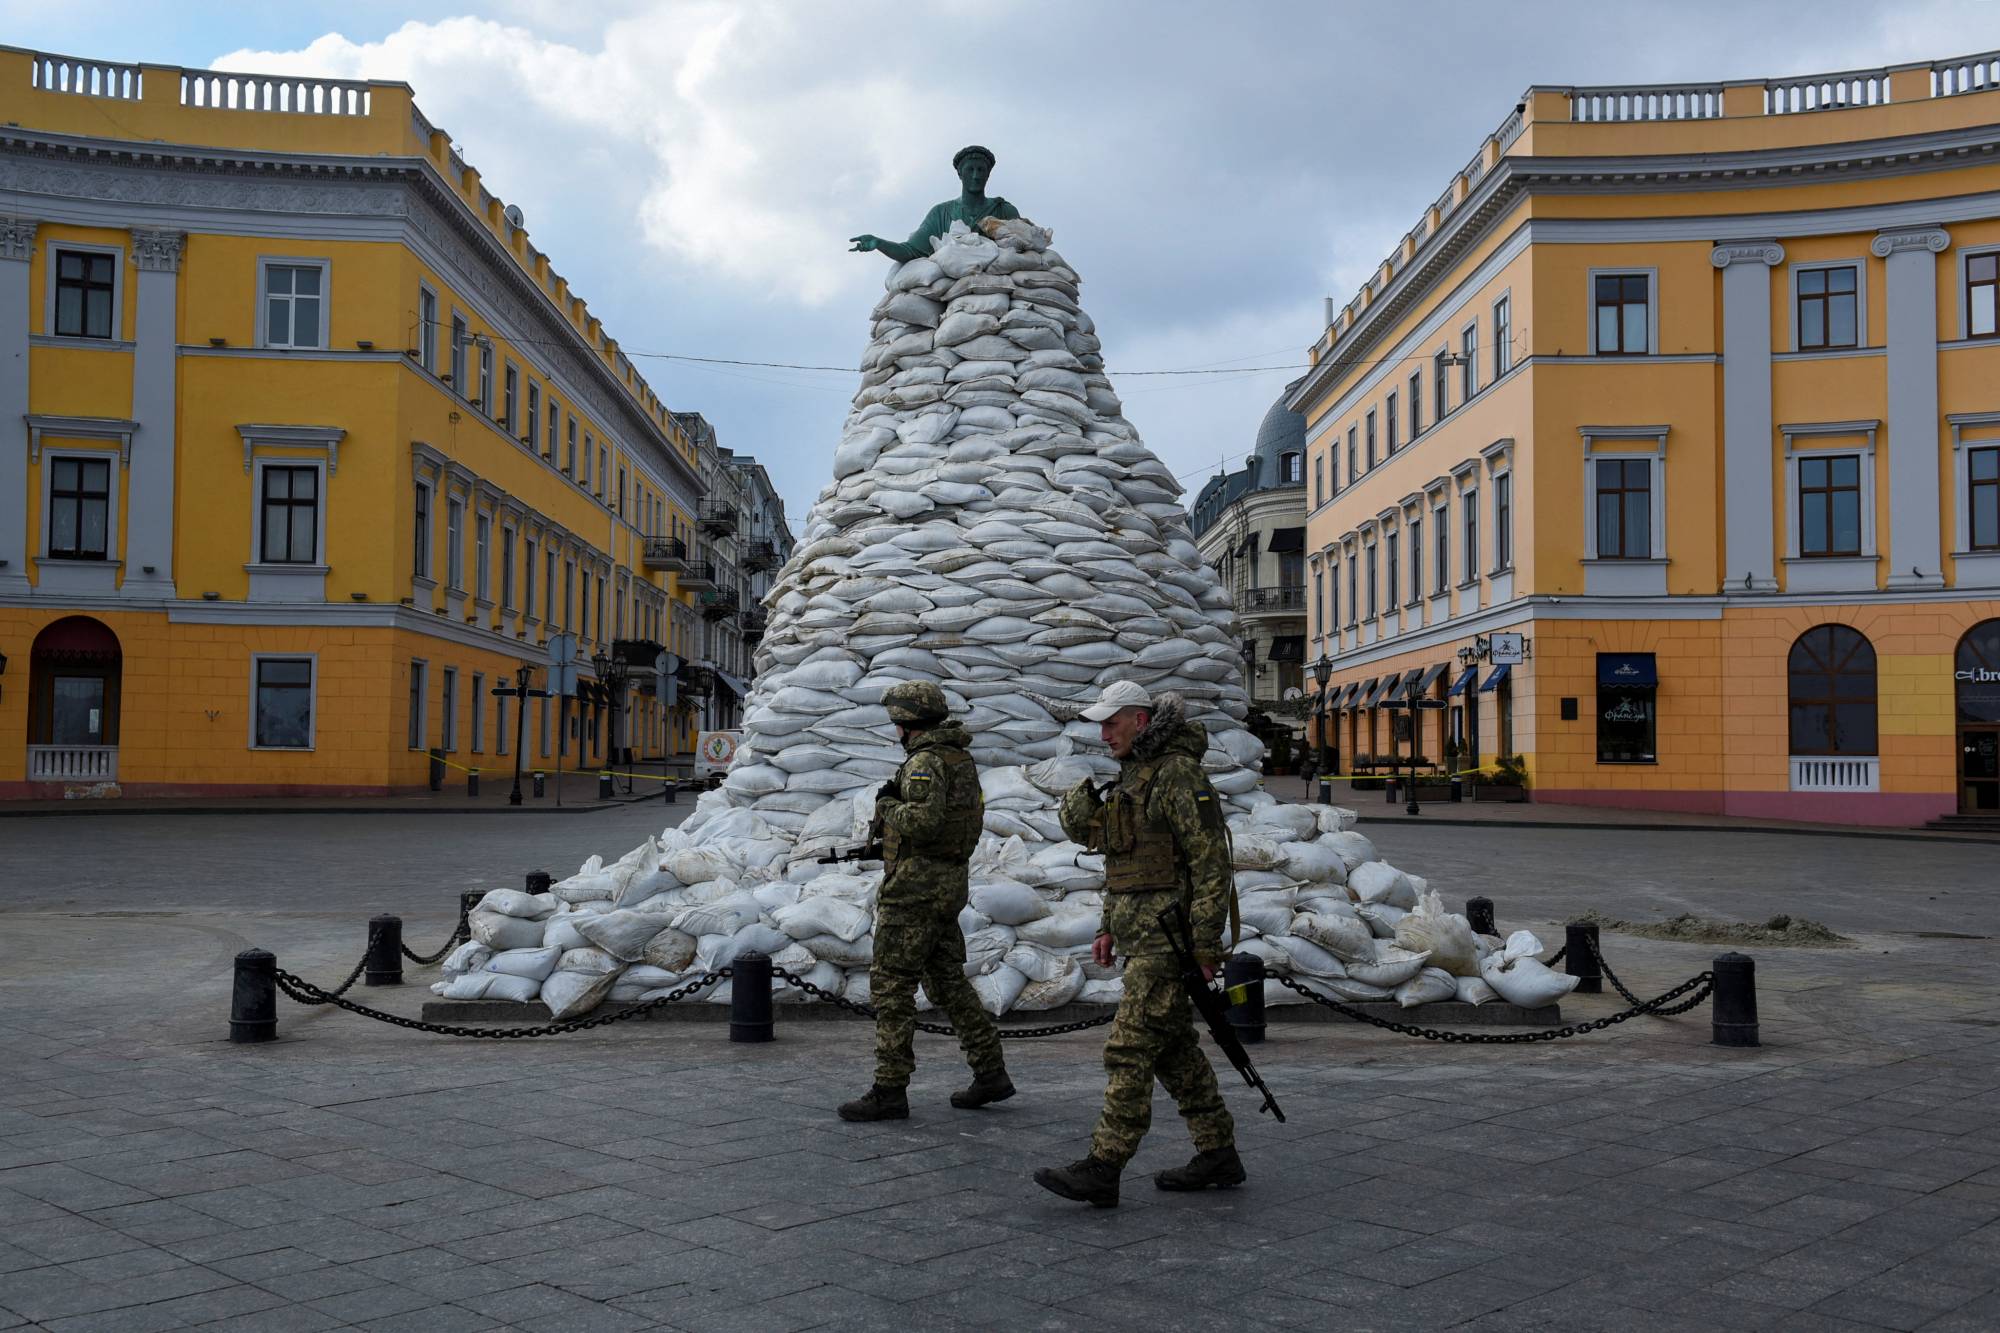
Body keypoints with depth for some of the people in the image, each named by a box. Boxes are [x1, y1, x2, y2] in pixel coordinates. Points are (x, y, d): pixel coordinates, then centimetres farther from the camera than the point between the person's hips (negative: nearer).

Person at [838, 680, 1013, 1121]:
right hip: (951, 882, 10)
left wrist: (887, 806, -11)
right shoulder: (960, 758, 14)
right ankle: (990, 1073, 17)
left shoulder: (926, 761, -16)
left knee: (891, 985, -4)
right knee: (947, 980, 16)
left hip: (916, 886, -10)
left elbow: (923, 821, -29)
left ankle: (890, 1091, -2)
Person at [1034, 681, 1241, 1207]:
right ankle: (1218, 1156, 22)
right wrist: (1108, 927, 19)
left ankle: (1102, 1170, -8)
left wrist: (1204, 942, -20)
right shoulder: (1131, 776, 16)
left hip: (1169, 935, -10)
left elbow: (1211, 860, -18)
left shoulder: (1178, 774, -14)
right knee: (1174, 1048, 13)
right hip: (1141, 935, 10)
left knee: (1130, 1049, -10)